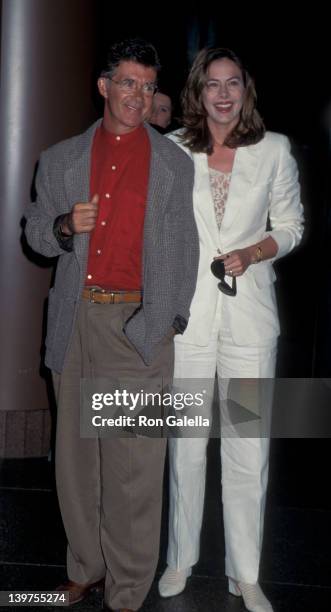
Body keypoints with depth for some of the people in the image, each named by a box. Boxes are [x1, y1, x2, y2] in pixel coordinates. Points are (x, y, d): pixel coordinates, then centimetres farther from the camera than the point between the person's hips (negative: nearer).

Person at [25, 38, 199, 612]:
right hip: (74, 322, 3)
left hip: (138, 326, -2)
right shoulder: (60, 159, 12)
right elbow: (35, 230, 15)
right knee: (75, 454, 11)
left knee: (134, 466, -1)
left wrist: (170, 319, 2)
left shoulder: (174, 164, 8)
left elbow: (184, 248, 8)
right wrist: (65, 226, -8)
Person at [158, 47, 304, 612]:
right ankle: (181, 558, 28)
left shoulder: (275, 150, 3)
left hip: (250, 313, 0)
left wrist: (253, 252, -10)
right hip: (187, 311, 0)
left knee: (249, 446, 3)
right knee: (186, 442, 9)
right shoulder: (172, 149, 3)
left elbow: (290, 224, 10)